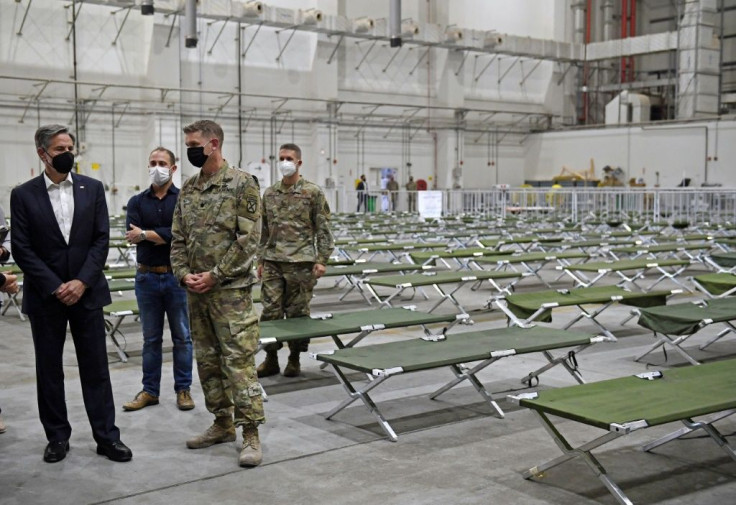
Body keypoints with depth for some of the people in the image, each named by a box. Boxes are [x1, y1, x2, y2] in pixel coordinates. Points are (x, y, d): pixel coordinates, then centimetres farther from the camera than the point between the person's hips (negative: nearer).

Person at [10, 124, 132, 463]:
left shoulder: (92, 188, 4)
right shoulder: (23, 195, -1)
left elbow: (101, 239, 0)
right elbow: (21, 248, -5)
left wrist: (81, 282, -11)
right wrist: (55, 287, -12)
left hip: (86, 291, 1)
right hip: (45, 295, 0)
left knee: (95, 367, 4)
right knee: (48, 369, 8)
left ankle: (107, 436, 11)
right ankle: (57, 437, 19)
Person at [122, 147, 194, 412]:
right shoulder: (137, 201, 7)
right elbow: (132, 235, -8)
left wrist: (146, 234, -13)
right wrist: (165, 236, -16)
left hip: (177, 276, -2)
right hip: (147, 277, 2)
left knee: (182, 336, 5)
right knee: (151, 338, 10)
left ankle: (183, 389, 16)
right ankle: (150, 390, 19)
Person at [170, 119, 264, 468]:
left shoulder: (242, 184, -8)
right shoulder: (188, 189, 13)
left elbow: (248, 239, -13)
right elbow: (178, 238, 15)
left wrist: (215, 275, -15)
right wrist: (184, 274, -2)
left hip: (230, 289, -7)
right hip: (196, 291, 7)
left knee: (239, 360, -7)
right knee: (207, 360, 13)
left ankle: (251, 434, -1)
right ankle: (223, 423, 25)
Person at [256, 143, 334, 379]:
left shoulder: (313, 192, -1)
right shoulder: (269, 193, 11)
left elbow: (323, 229, -2)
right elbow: (264, 230, 16)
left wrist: (322, 260, -8)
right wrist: (261, 260, 14)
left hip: (300, 262, -3)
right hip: (272, 262, 4)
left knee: (297, 312, 3)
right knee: (270, 311, 2)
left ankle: (294, 359, 16)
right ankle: (271, 359, 13)